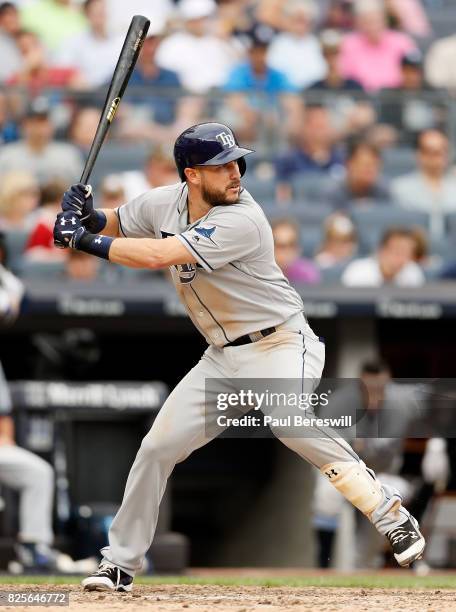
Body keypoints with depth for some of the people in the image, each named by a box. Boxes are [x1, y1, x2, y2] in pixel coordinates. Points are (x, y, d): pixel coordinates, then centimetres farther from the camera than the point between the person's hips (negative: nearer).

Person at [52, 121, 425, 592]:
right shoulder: (165, 203, -2)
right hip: (223, 357, 7)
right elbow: (114, 227, 15)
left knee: (288, 420, -35)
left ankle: (392, 518, -31)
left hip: (280, 345, -7)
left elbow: (157, 255, -32)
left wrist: (83, 240, -25)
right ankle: (119, 564, 17)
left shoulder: (241, 221, -25)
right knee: (157, 447, 2)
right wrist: (86, 217, -8)